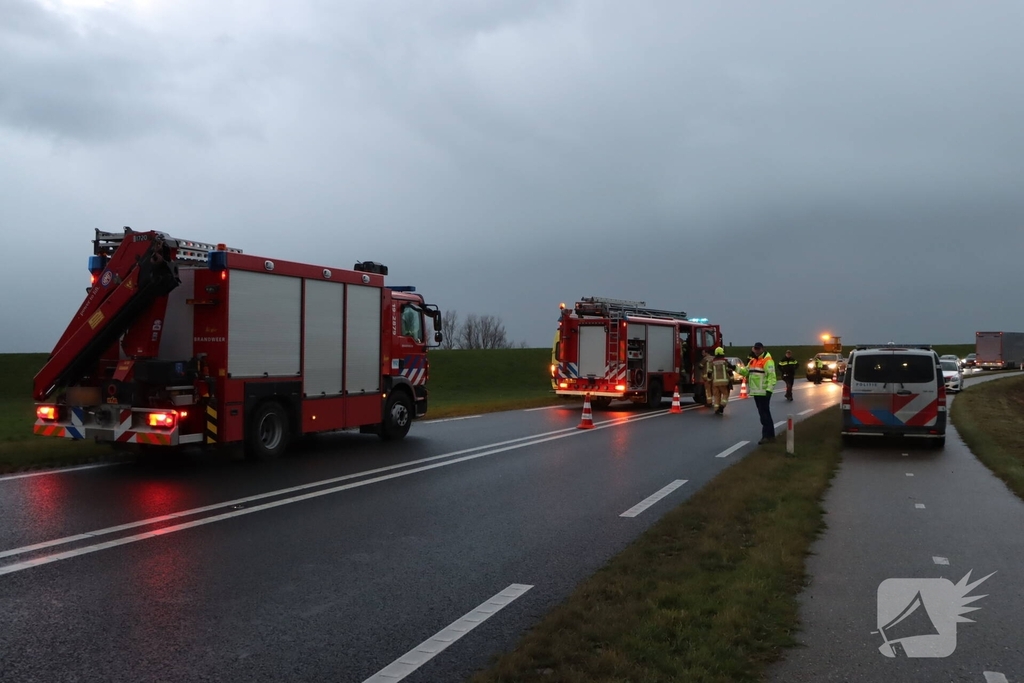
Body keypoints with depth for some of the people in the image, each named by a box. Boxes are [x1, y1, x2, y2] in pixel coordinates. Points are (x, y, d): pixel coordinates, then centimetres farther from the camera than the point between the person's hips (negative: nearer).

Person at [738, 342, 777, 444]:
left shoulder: (767, 361, -12)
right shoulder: (753, 361, 16)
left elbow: (771, 376, -19)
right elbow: (746, 371, 16)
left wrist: (769, 389, -26)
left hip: (764, 392, -9)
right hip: (756, 392, 9)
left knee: (764, 413, -8)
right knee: (765, 413, 15)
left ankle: (766, 435, -4)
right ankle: (770, 435, 22)